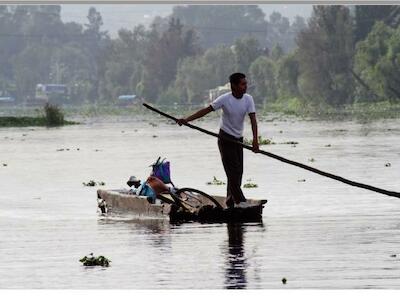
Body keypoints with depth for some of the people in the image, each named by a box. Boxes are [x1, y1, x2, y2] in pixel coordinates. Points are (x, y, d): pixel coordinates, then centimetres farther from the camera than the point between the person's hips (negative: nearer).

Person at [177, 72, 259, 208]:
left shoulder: (248, 99, -5)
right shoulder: (225, 99, -15)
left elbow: (253, 119, -13)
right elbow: (207, 110, -13)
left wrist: (255, 139, -26)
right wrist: (187, 119, -21)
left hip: (238, 139, 5)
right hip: (225, 138, -5)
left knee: (238, 172, 4)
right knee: (233, 171, -12)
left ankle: (230, 203, 13)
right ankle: (240, 202, -16)